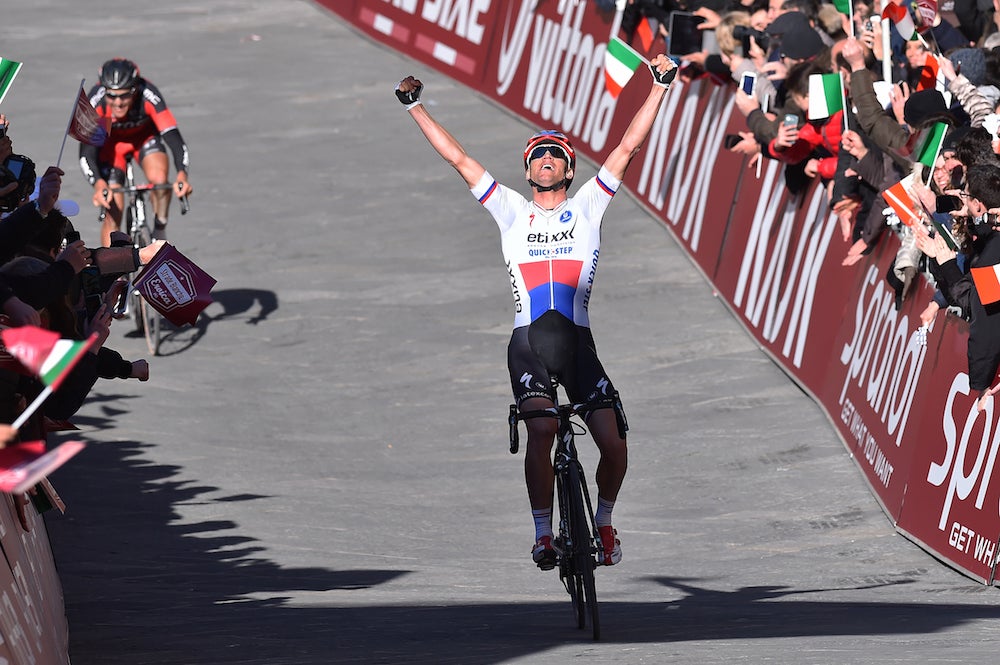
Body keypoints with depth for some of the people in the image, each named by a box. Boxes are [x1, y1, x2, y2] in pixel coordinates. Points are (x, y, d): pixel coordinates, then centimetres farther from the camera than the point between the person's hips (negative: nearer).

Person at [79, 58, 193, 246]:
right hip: (110, 142, 0)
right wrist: (98, 183, -54)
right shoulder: (96, 102, -35)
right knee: (112, 211, -11)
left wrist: (182, 175, -56)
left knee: (159, 179, -28)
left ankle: (160, 233, -3)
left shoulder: (148, 96, -36)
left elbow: (172, 136, -40)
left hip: (145, 136, 0)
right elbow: (87, 151, -36)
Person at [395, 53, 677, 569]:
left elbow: (628, 147, 10)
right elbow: (458, 158, 14)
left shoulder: (587, 206, 13)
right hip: (528, 340, -1)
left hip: (578, 341, 1)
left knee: (613, 443, -9)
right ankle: (543, 534, -12)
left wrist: (659, 87, 7)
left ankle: (603, 522, 18)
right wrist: (414, 107, 12)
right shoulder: (511, 210, 14)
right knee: (542, 430, -23)